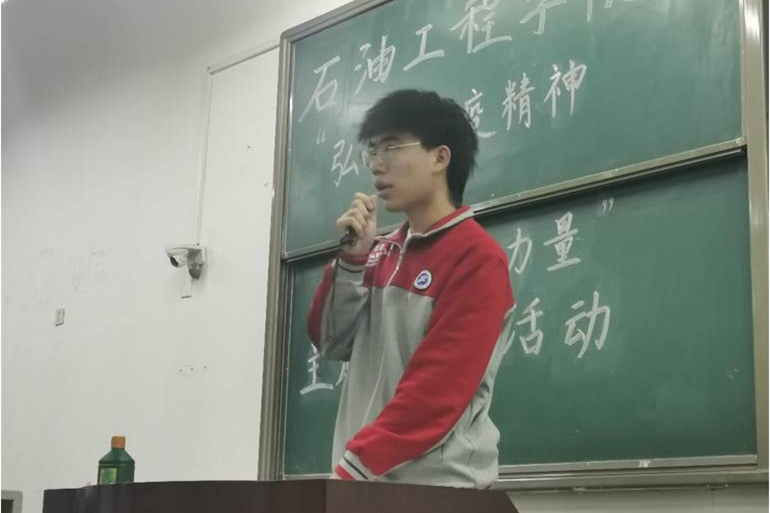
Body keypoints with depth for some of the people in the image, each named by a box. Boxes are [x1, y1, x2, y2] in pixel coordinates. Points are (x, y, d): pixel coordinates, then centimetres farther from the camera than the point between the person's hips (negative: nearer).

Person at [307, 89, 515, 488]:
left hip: (438, 486, -6)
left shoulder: (478, 259, -10)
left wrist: (352, 466, -21)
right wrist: (352, 258, -2)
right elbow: (331, 342, 10)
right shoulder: (383, 252, 11)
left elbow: (438, 388, -17)